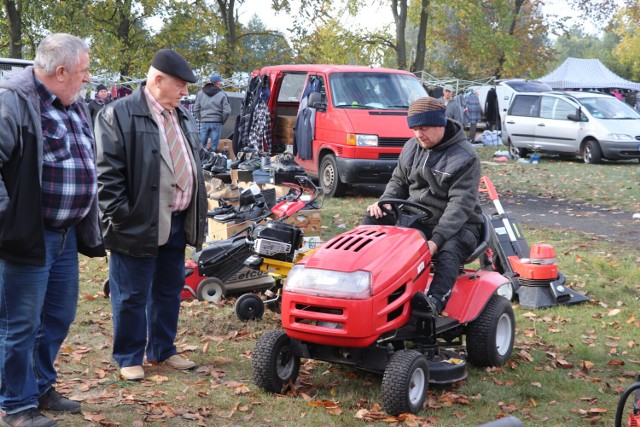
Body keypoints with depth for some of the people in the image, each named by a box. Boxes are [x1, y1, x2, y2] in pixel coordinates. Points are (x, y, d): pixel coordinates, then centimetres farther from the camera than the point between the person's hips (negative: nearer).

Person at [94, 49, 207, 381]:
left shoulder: (183, 117, 14)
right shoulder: (119, 115, -11)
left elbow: (194, 166, 21)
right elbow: (108, 173, -15)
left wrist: (197, 214, 15)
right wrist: (122, 219, -17)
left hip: (178, 223, 8)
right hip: (139, 225, -7)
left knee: (170, 290, 17)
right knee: (132, 295, 4)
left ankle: (162, 350, 31)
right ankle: (129, 358, 18)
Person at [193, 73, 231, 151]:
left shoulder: (200, 93, 5)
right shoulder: (222, 95, -4)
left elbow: (196, 109, 4)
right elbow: (227, 111, -8)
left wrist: (200, 119, 14)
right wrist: (222, 121, 6)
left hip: (204, 123, 2)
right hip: (216, 123, -2)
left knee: (202, 144, 8)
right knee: (214, 145, 2)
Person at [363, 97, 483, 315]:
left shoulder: (465, 157, -13)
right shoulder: (411, 147, 8)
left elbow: (461, 204, -21)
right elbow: (398, 181, 18)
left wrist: (436, 239, -33)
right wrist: (384, 202, -7)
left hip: (455, 225, -6)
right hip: (413, 218, 6)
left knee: (449, 251, -39)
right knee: (373, 218, -12)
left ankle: (435, 301, -54)